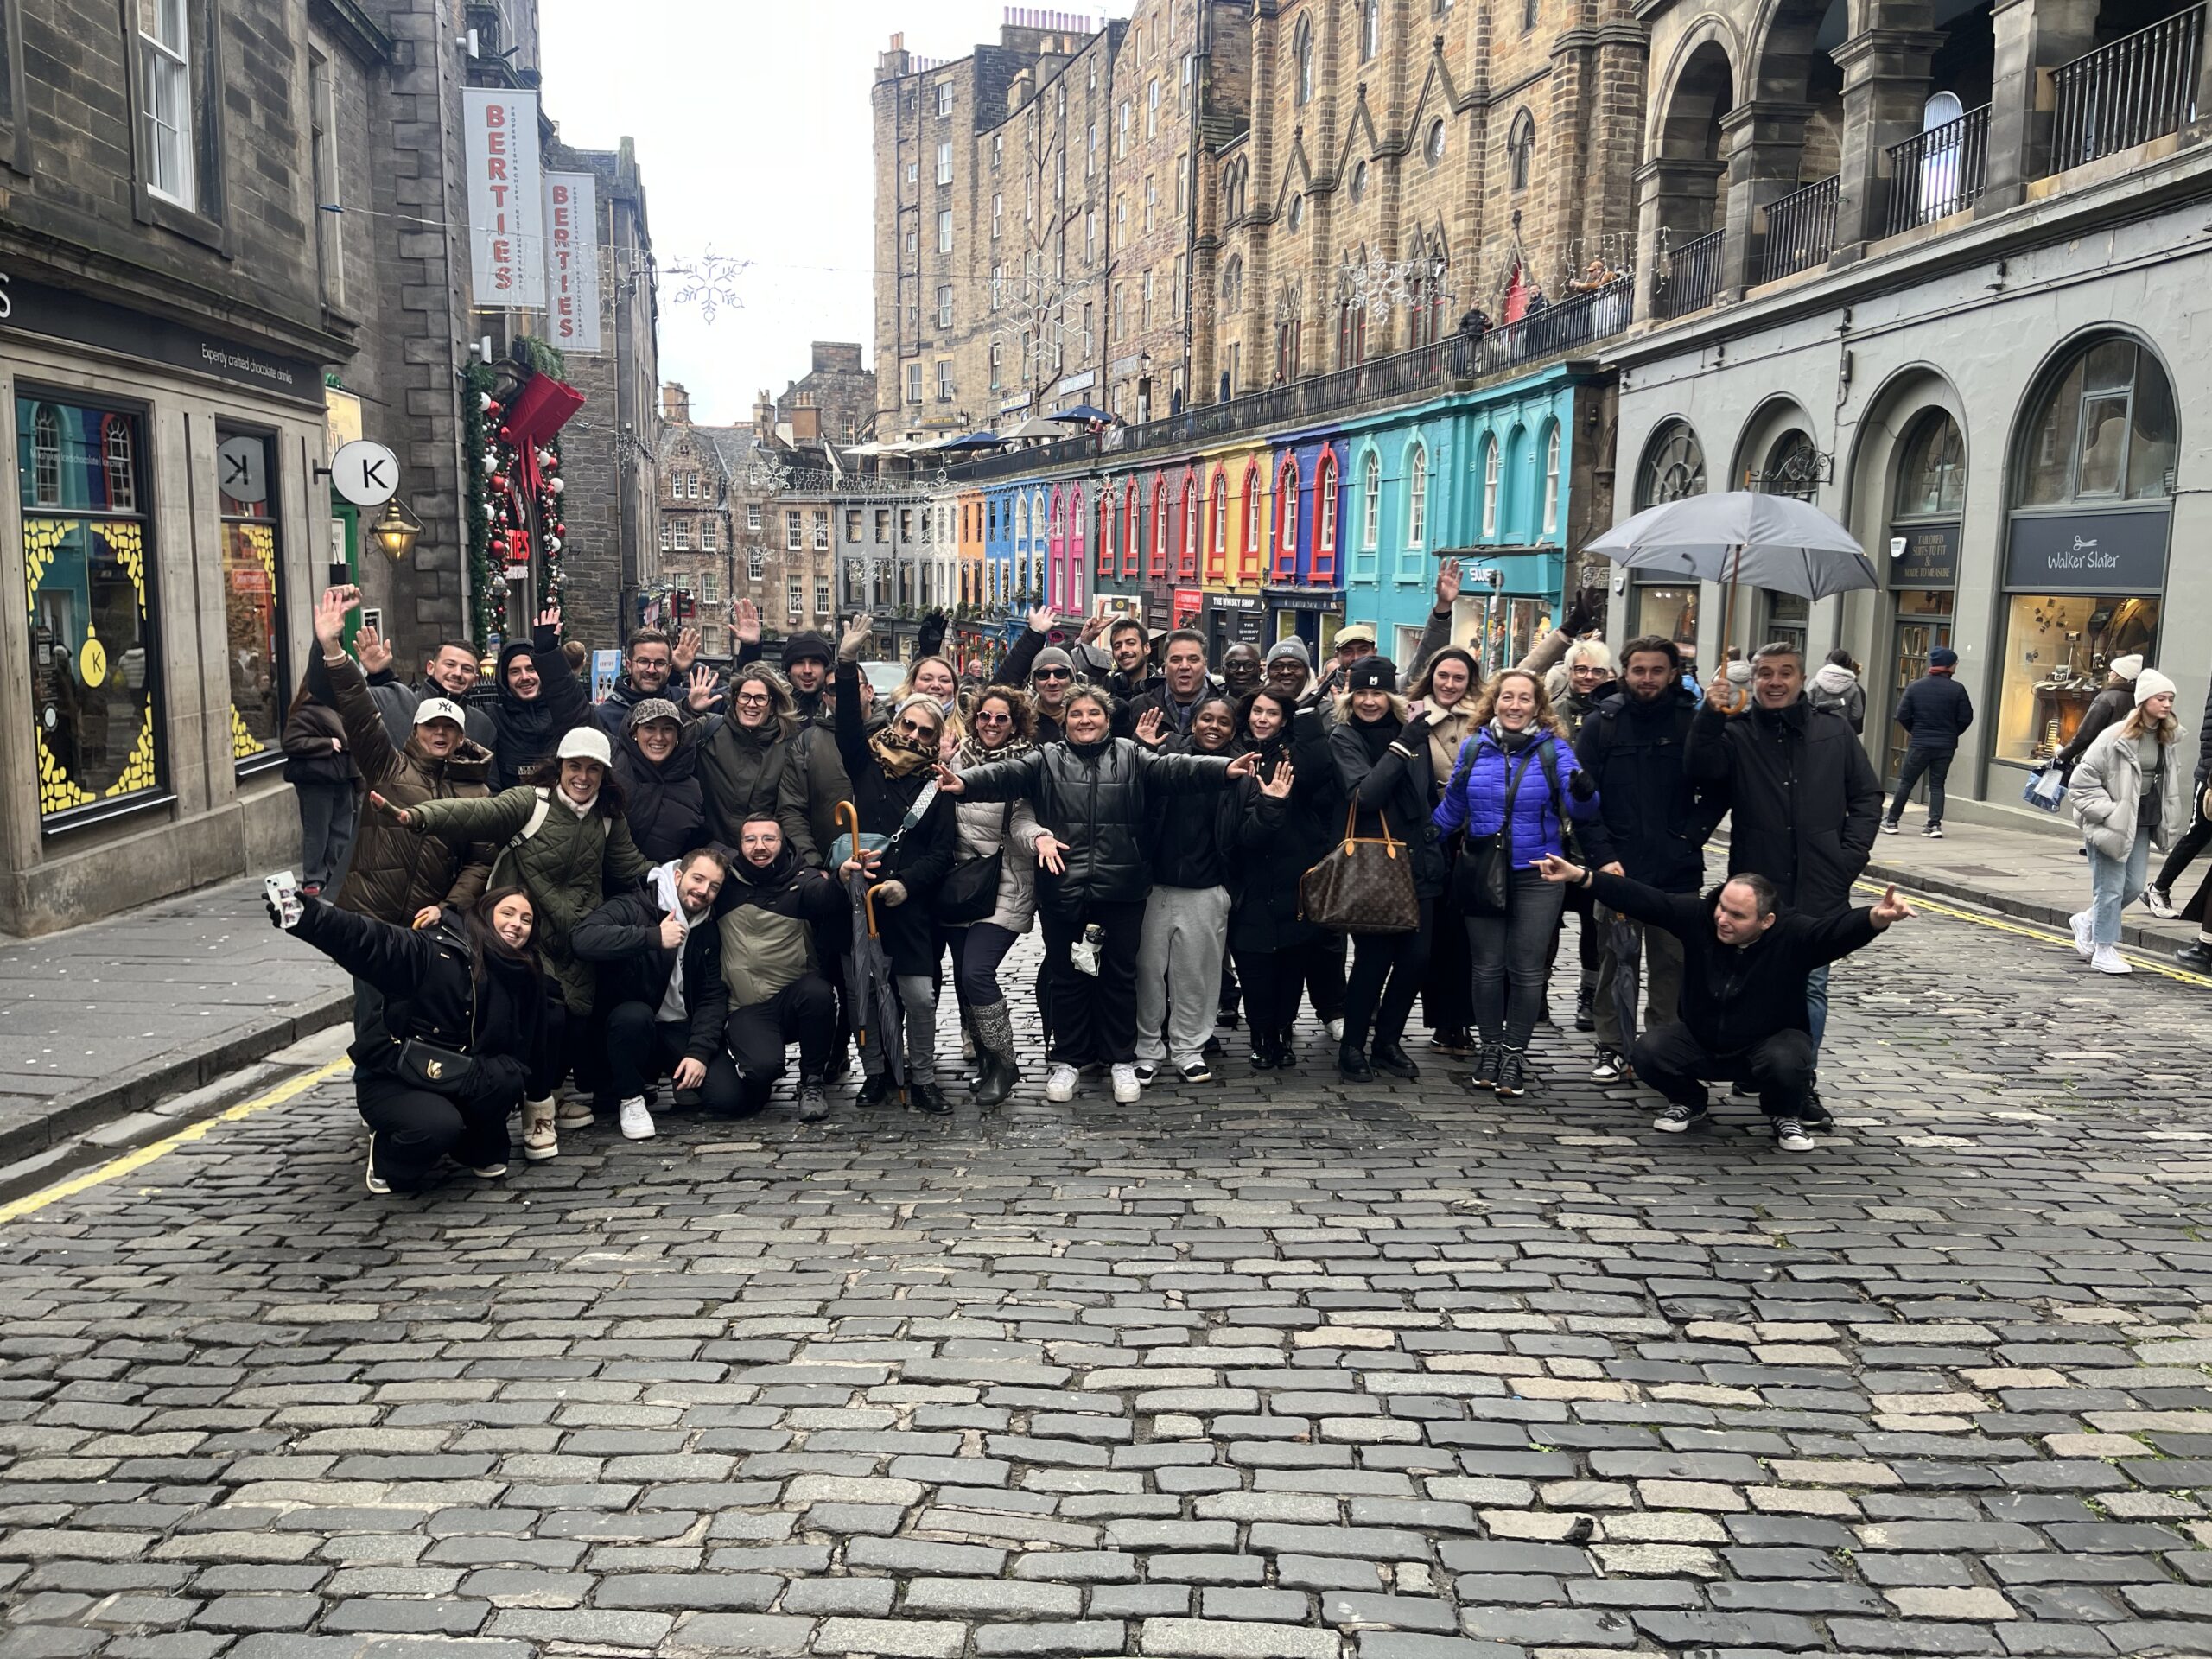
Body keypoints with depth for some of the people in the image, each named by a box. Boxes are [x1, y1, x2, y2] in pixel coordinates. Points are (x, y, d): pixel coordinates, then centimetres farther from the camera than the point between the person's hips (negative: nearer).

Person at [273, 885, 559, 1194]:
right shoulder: (433, 951, -17)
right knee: (438, 1125, -34)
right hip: (391, 1082, -4)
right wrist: (305, 915, -44)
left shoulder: (522, 976, 2)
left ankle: (479, 1151, 5)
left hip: (455, 1083, 5)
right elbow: (364, 940, -31)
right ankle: (389, 1158, 3)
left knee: (506, 1079, -26)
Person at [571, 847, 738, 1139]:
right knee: (634, 1013, -39)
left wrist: (699, 1051, -14)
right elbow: (582, 939, -33)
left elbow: (713, 997, 1)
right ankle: (630, 1098, -13)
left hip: (683, 1030, 4)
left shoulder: (708, 933, 6)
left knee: (725, 1098, -18)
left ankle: (677, 1076, 16)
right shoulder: (633, 908, -13)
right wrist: (654, 938, -34)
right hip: (632, 1026, -3)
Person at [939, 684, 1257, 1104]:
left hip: (1120, 891, 0)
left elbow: (1174, 768, -9)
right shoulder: (1047, 760, 6)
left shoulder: (1131, 757, 5)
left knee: (1119, 975, 10)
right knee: (1066, 976, 9)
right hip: (1062, 890, 0)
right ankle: (1067, 1060, 23)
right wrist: (965, 783, -30)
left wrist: (1224, 769, -28)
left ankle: (1122, 1060, 23)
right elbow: (1006, 774, -9)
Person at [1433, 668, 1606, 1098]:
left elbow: (1580, 807, -15)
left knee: (1526, 968, 4)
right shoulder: (1474, 747, 2)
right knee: (1487, 966, 11)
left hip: (1536, 875, -2)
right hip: (1480, 873, 2)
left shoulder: (1554, 749, -5)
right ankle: (1490, 1046, 25)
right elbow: (1451, 810, 12)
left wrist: (1584, 793, -37)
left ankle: (1514, 1054, 16)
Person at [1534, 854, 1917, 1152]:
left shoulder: (1792, 936, -24)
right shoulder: (1698, 915, -17)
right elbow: (1641, 899, -20)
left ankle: (1787, 1115, 2)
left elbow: (1837, 930, -42)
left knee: (1785, 1063, -36)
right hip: (1701, 1042, 3)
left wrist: (1877, 918, -65)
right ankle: (1689, 1103, 12)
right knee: (1649, 1051, -23)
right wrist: (1580, 876, -29)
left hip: (1769, 1043, -3)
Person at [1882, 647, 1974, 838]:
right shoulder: (1957, 689, -6)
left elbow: (1902, 715, -5)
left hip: (1919, 744, 0)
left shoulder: (1915, 686, -3)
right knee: (1937, 785, 8)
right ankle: (1935, 824, -1)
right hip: (1945, 746, 0)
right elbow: (1966, 717, -5)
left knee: (1905, 782, 9)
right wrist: (1952, 733, 12)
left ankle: (1891, 821, 12)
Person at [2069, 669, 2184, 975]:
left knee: (2133, 887, 9)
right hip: (2112, 824, -7)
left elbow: (2168, 781, 21)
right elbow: (2082, 781, -14)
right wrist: (2109, 812, -18)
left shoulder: (2165, 740, 6)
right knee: (2111, 888, -1)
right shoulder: (2116, 737, -16)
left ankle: (2087, 921, 32)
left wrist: (2167, 820, 11)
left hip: (2142, 824, 7)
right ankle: (2104, 950, 11)